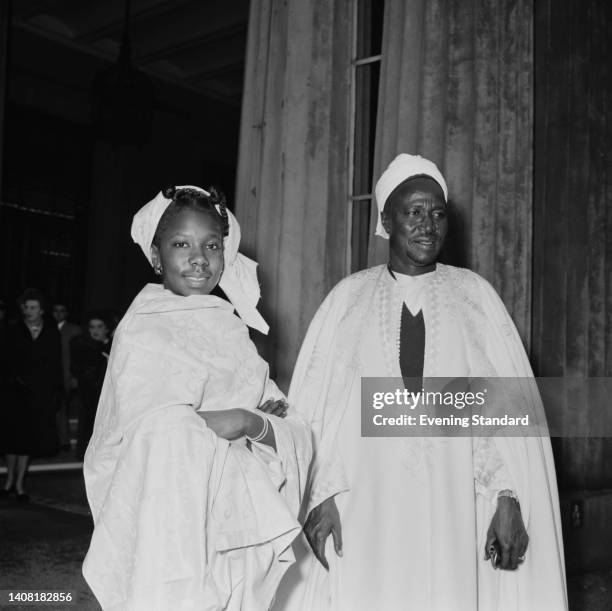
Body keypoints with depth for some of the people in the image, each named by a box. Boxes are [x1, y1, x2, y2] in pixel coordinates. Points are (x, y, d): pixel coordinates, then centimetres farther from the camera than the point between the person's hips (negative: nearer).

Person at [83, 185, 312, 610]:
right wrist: (247, 420, -13)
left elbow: (295, 434, 1)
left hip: (240, 539, 6)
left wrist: (253, 424, -18)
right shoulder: (144, 334, -10)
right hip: (170, 544, -6)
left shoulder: (230, 328, 8)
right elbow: (165, 443, -22)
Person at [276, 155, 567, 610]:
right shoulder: (349, 296, 6)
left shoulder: (474, 293, 7)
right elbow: (316, 402, 2)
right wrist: (322, 495, -7)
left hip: (456, 504, 1)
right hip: (367, 505, 0)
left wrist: (509, 497, -10)